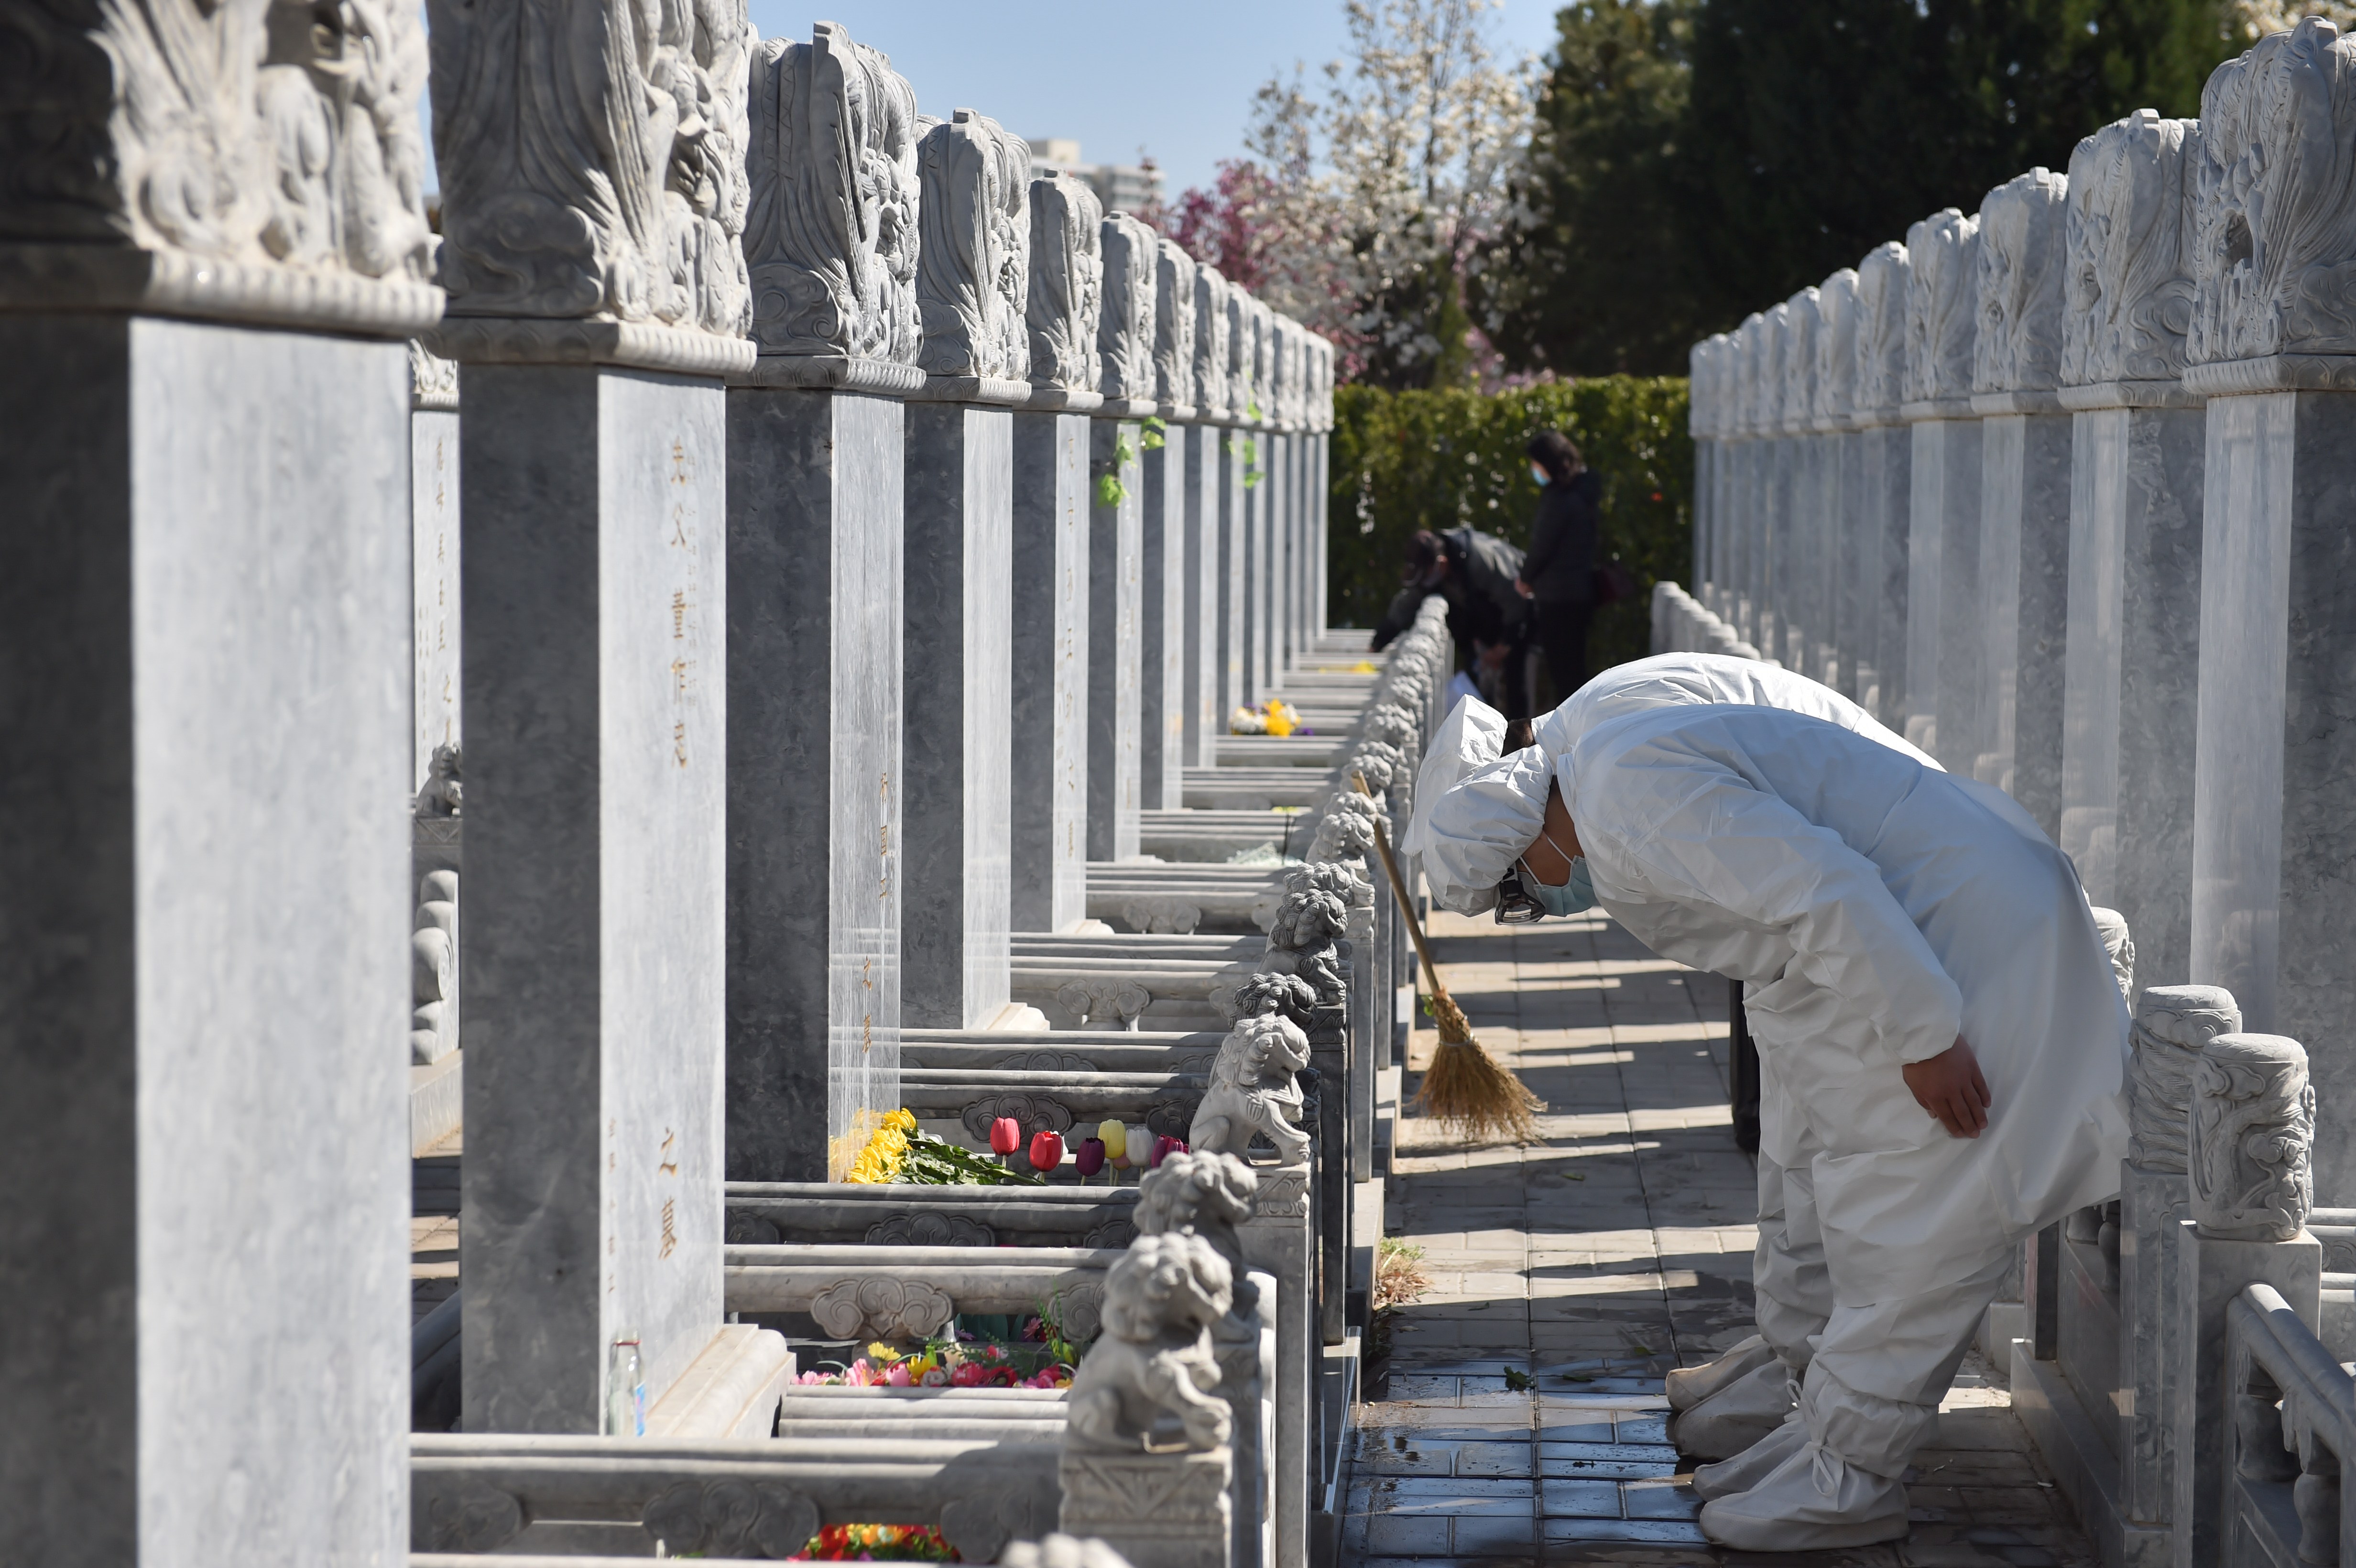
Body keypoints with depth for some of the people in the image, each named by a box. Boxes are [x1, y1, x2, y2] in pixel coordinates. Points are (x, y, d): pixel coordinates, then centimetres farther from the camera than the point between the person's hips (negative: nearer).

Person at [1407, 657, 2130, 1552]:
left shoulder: (1630, 784, -21)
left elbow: (1823, 893, -29)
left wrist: (1924, 1038, -24)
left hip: (1972, 934, -11)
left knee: (1902, 1229, -4)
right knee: (1842, 1210, 18)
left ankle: (1849, 1483, 3)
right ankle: (1825, 1424, 28)